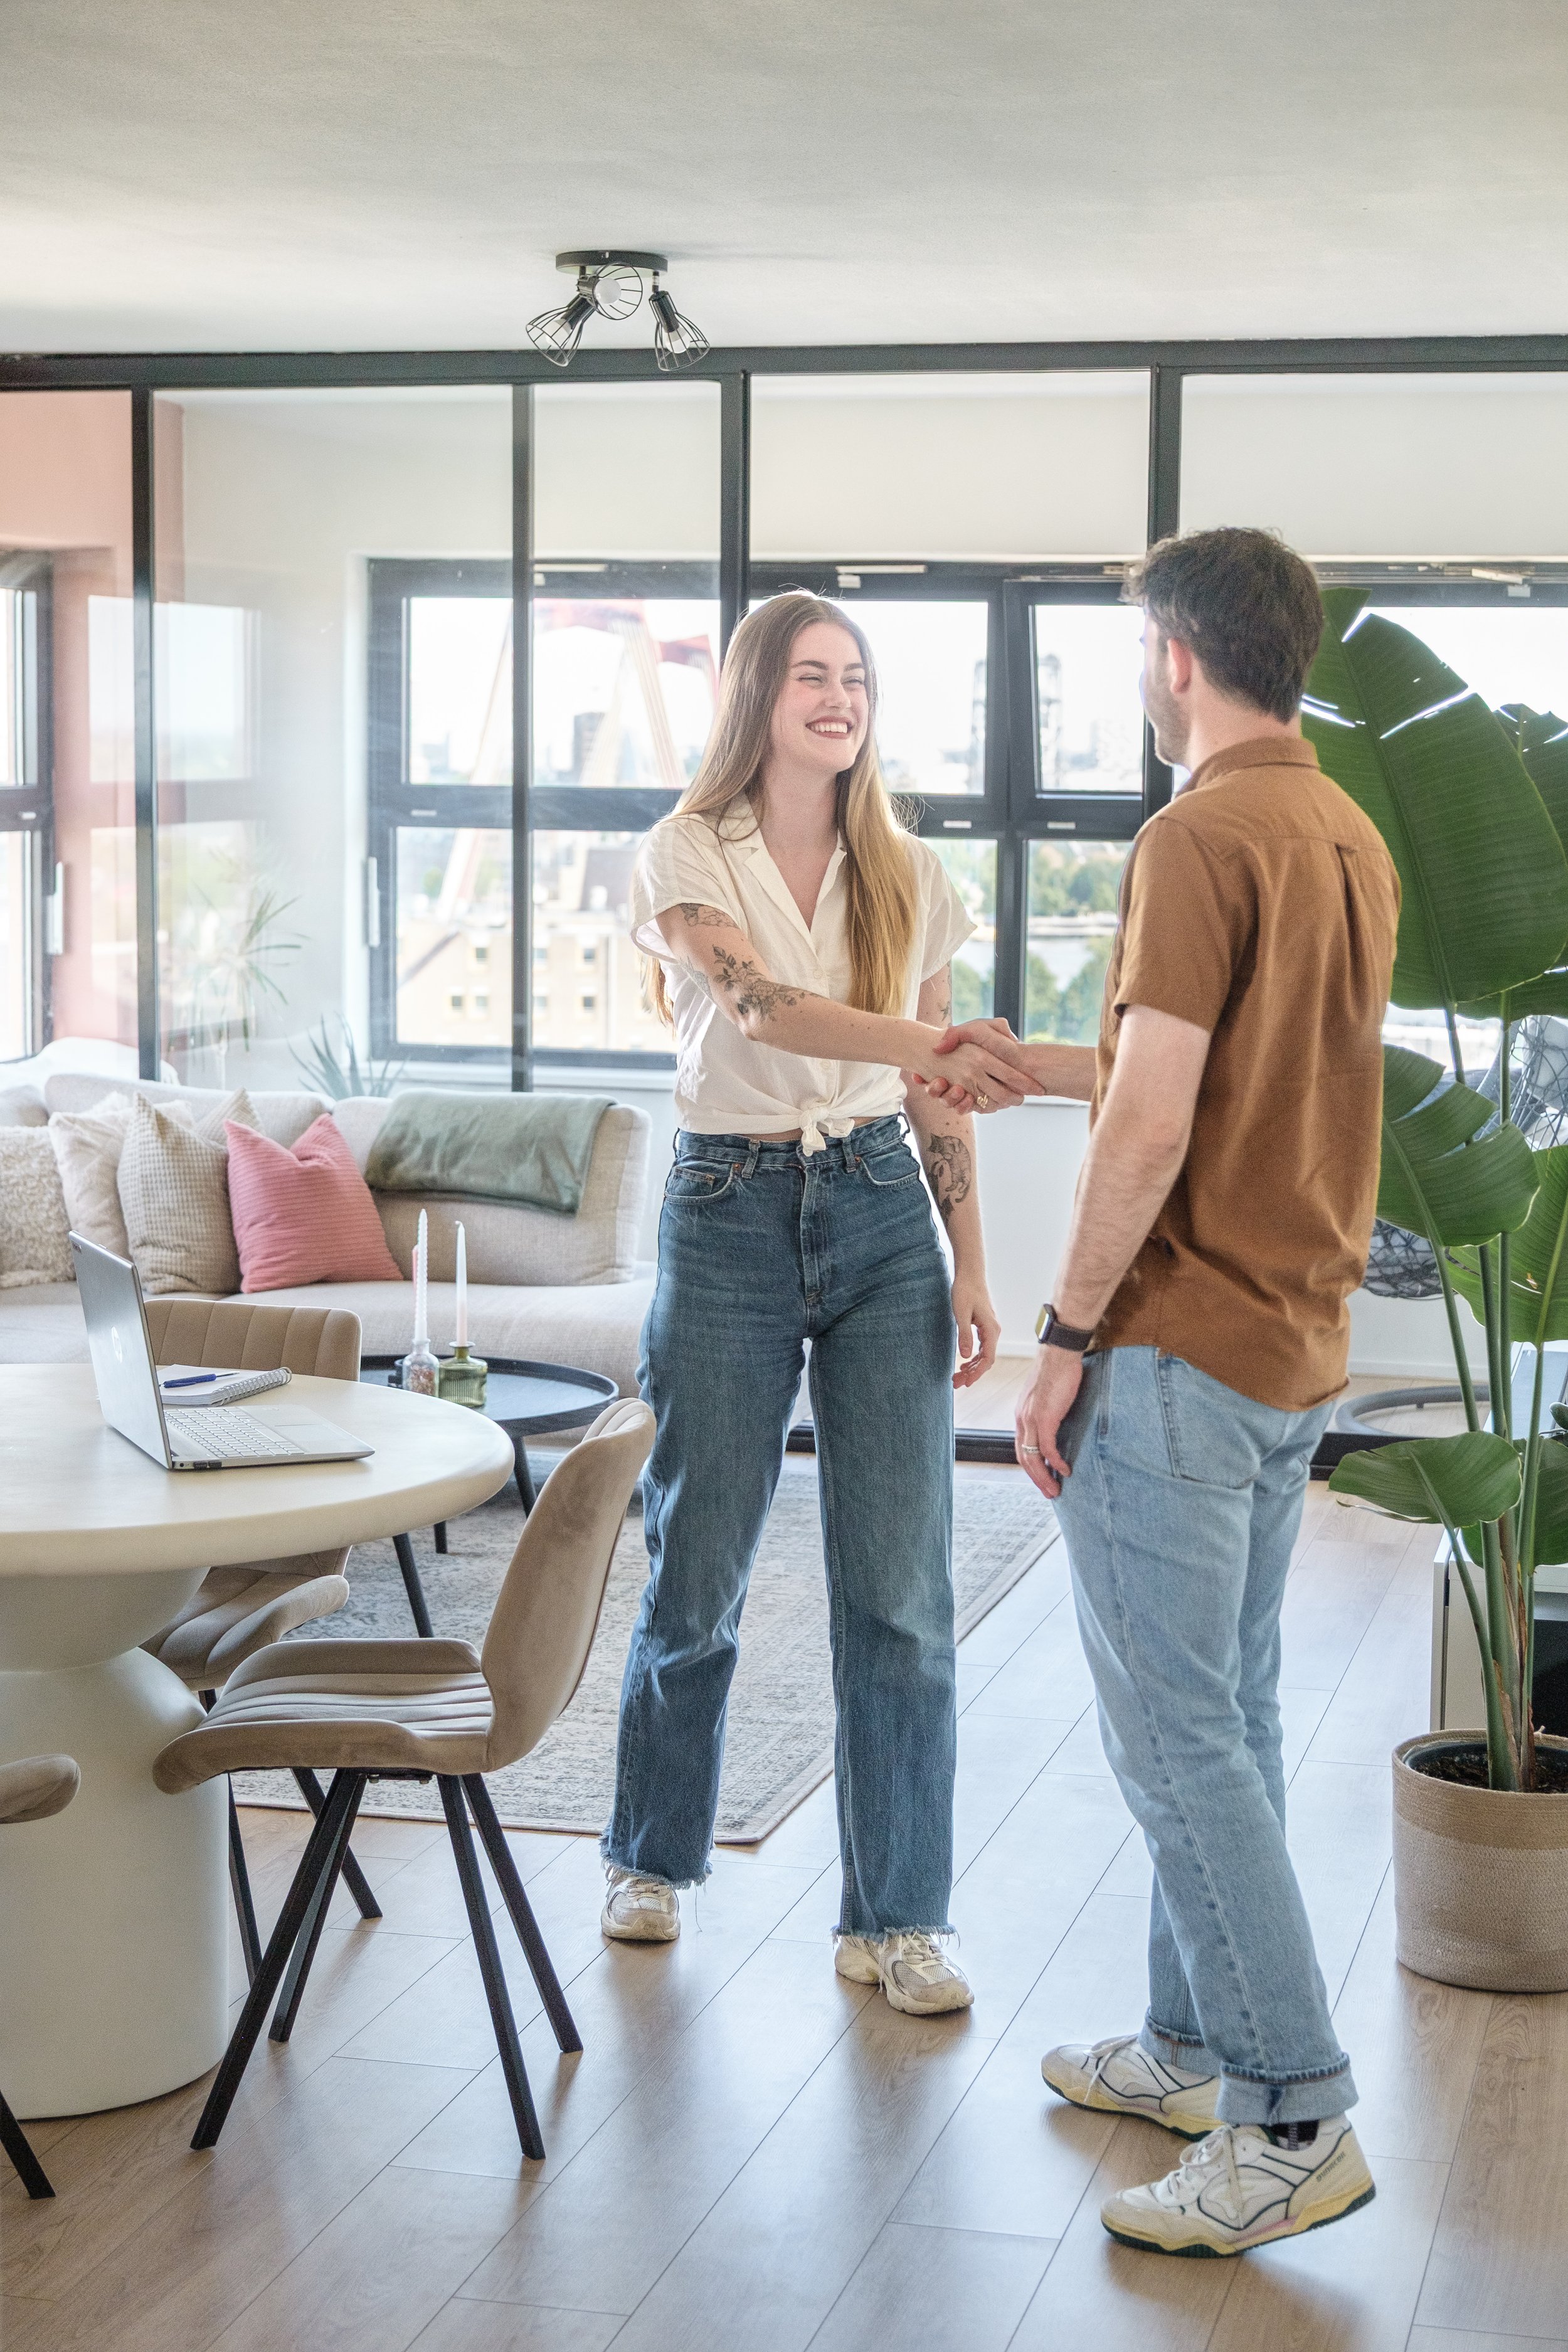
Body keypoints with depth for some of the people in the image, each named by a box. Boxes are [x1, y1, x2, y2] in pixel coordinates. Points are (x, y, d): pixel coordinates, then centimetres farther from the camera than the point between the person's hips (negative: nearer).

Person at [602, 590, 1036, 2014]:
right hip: (728, 1216, -3)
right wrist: (925, 1043, -39)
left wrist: (971, 1265, 6)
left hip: (880, 1217, 3)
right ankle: (655, 1855, 29)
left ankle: (897, 1920, 9)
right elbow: (764, 1007, -23)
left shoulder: (905, 874, 9)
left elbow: (934, 1091, 12)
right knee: (698, 1571, 7)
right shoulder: (690, 857, -3)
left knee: (901, 1587, -1)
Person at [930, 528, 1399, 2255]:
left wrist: (1064, 1339, -15)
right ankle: (1196, 2047, 26)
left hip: (1176, 1350, -9)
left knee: (1176, 1734, -5)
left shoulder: (1199, 841, -17)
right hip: (1293, 1350, 9)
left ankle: (1297, 2120, -3)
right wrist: (1038, 1062, 28)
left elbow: (1152, 1128, -22)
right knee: (1229, 1715, 16)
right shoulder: (1351, 840, 12)